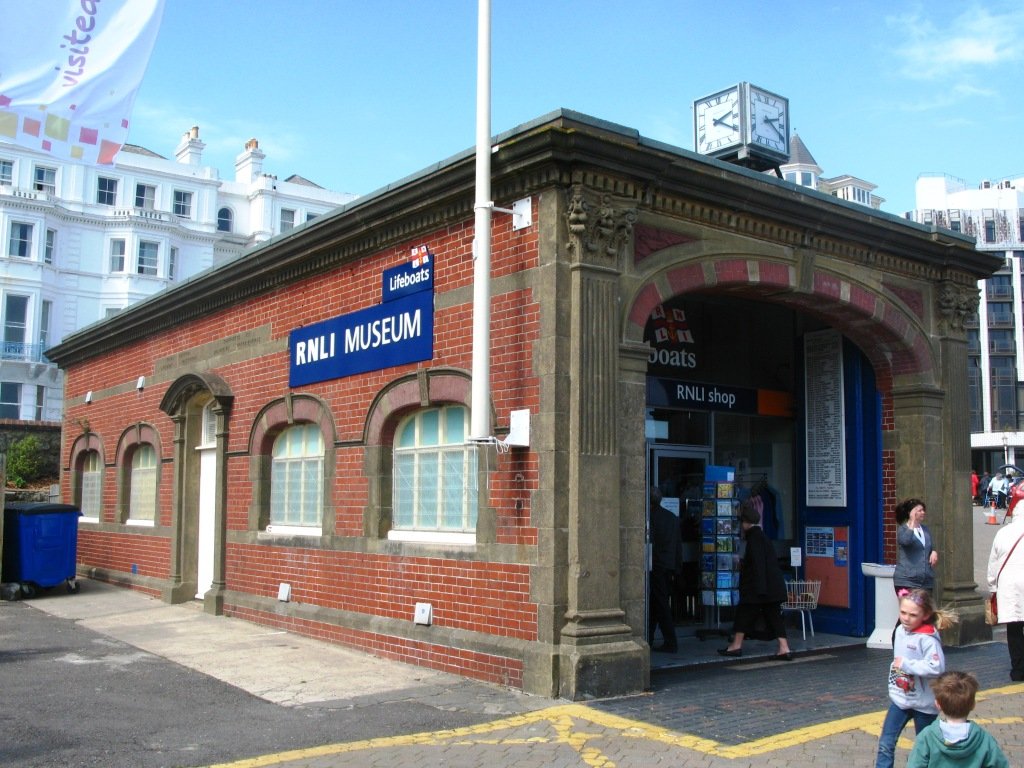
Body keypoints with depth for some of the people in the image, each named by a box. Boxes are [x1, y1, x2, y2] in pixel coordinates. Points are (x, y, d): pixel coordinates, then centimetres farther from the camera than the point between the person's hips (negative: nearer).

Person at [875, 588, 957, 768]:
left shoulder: (927, 639, -22)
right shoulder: (900, 631, 2)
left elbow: (937, 667, -33)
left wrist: (906, 664, -28)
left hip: (923, 703, -6)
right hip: (899, 698, 6)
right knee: (885, 744, 1)